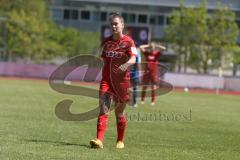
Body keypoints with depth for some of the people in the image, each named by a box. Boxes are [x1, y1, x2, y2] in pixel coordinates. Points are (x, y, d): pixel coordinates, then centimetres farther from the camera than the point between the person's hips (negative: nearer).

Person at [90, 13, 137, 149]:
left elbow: (133, 59, -18)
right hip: (106, 80, 3)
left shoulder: (128, 41, -4)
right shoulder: (107, 42, 10)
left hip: (122, 81, -3)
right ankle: (99, 140, -24)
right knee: (103, 109, -14)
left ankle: (120, 141, 30)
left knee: (119, 112, 11)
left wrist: (126, 64, -39)